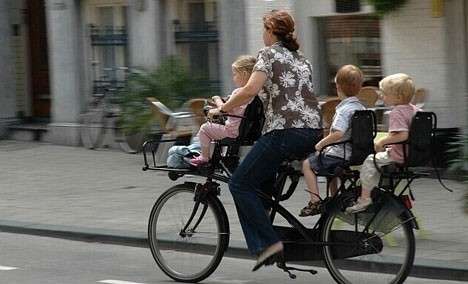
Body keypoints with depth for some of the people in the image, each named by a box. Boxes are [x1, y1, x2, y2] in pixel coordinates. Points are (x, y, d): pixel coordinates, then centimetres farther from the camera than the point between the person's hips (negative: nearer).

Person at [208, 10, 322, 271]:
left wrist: (222, 109, -2)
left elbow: (251, 90, -14)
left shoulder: (269, 54, 0)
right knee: (264, 173, 31)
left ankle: (268, 243, -10)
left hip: (285, 132, -8)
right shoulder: (302, 59, 23)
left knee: (241, 184, 0)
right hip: (313, 133, 8)